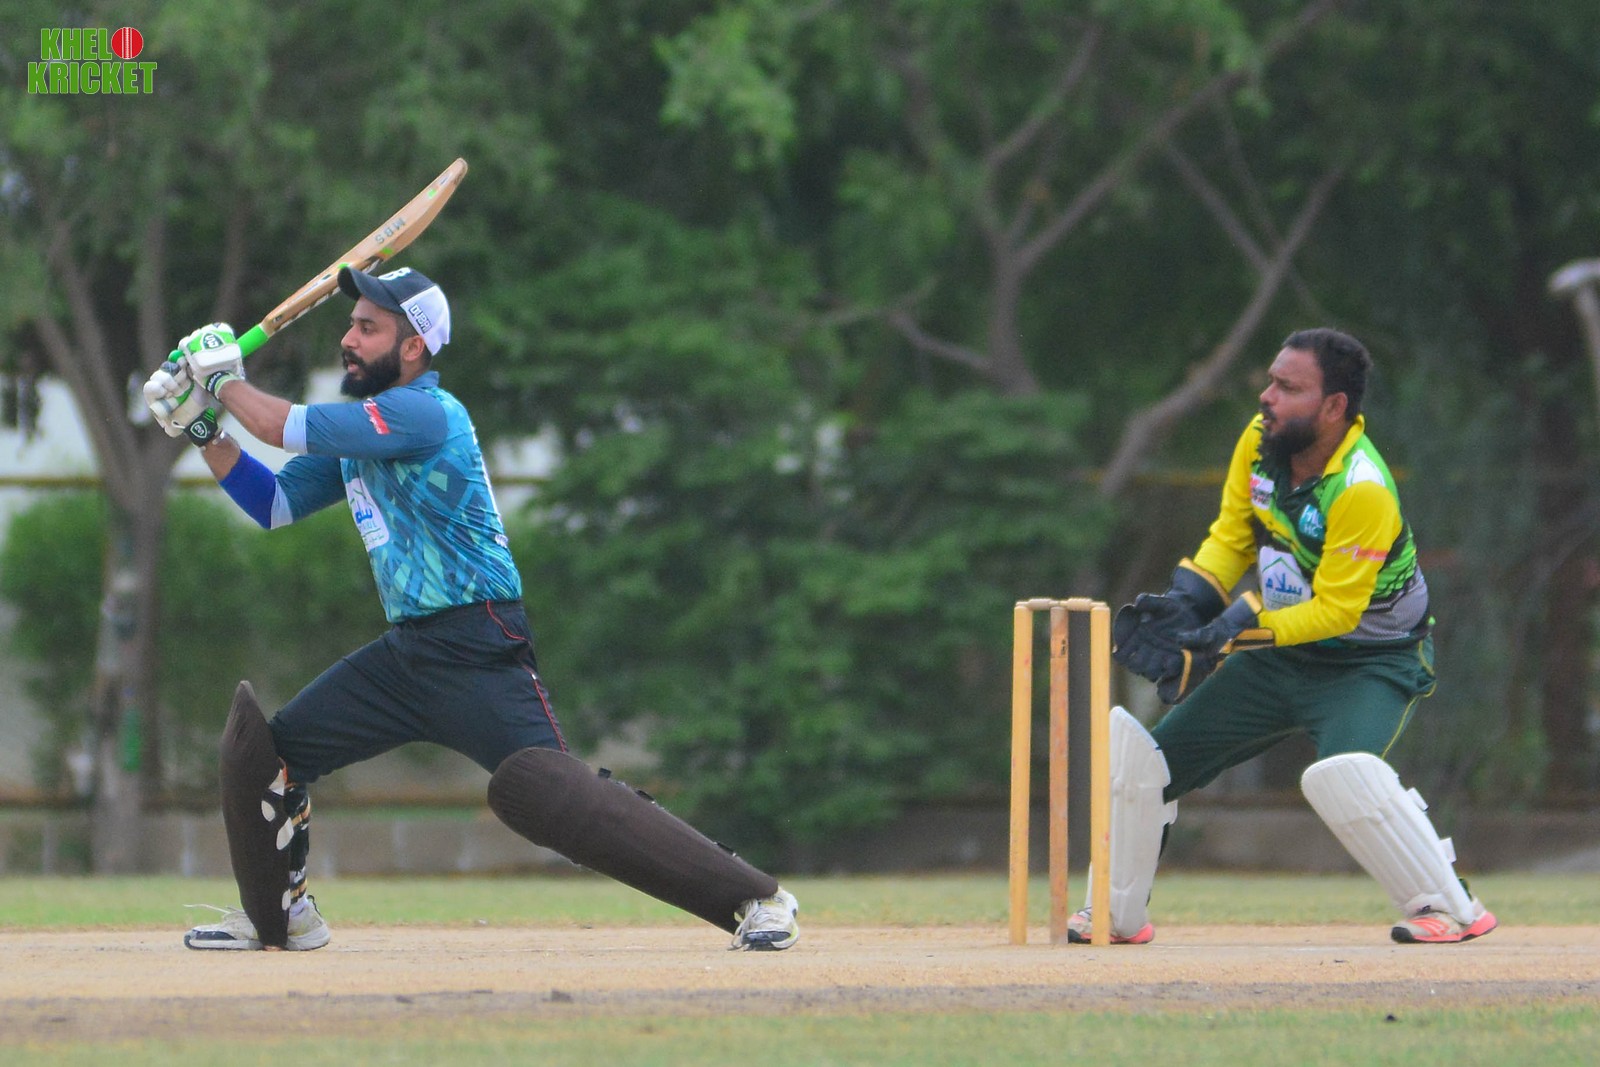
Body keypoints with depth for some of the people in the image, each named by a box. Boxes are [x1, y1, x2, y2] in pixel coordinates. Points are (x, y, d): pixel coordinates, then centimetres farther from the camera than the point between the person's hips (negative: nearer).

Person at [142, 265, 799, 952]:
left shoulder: (425, 414, -15)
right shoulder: (358, 430, 16)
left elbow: (291, 429, -19)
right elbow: (273, 504, 21)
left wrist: (227, 384, -2)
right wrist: (202, 428, 10)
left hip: (478, 655, -9)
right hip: (403, 655, 9)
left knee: (539, 789, -25)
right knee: (262, 749, 10)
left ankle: (757, 898, -23)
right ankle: (278, 916, 30)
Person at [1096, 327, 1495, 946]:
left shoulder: (1362, 490, -29)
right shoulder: (1260, 442, -8)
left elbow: (1335, 611, -28)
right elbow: (1231, 539, 4)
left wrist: (1229, 633, -33)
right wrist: (1184, 606, -13)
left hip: (1371, 662, -8)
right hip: (1280, 656, 8)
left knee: (1342, 774, -35)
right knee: (1139, 754, 7)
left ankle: (1451, 909, -21)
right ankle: (1118, 917, 23)